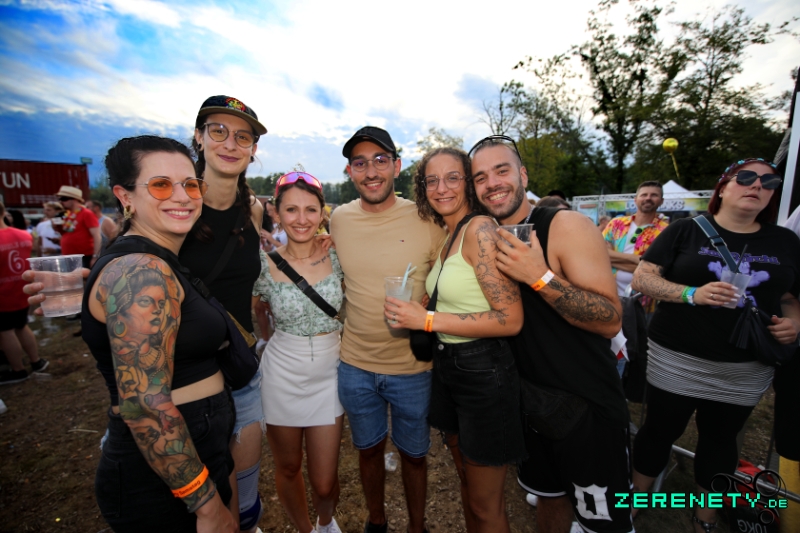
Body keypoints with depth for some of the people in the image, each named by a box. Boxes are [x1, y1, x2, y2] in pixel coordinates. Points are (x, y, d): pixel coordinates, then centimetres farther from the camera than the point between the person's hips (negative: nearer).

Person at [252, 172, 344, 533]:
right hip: (282, 377, 0)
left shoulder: (336, 258, -8)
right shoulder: (265, 266, -11)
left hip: (328, 376, 1)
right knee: (288, 468, 19)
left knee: (324, 482, 10)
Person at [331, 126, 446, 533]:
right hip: (355, 364, 3)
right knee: (368, 449, 23)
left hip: (413, 366, -2)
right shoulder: (338, 219, -2)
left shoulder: (425, 219, -12)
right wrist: (362, 312, 4)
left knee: (413, 454, 19)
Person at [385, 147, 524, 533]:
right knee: (466, 479, 27)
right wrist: (414, 311, -1)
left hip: (483, 370, -8)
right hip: (447, 366, 8)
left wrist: (427, 320, -22)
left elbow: (510, 320, -23)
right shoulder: (446, 236, 8)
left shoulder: (480, 229, -18)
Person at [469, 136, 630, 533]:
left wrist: (540, 276, -31)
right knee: (549, 497, 24)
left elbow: (611, 320, -22)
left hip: (586, 406, -5)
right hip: (529, 402, 5)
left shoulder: (567, 225, -17)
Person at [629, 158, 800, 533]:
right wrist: (692, 294, -24)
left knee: (720, 438, 19)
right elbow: (641, 279, -10)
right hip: (677, 360, -3)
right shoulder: (685, 230, -6)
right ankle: (635, 502, 31)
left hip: (746, 369, 4)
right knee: (660, 430, 9)